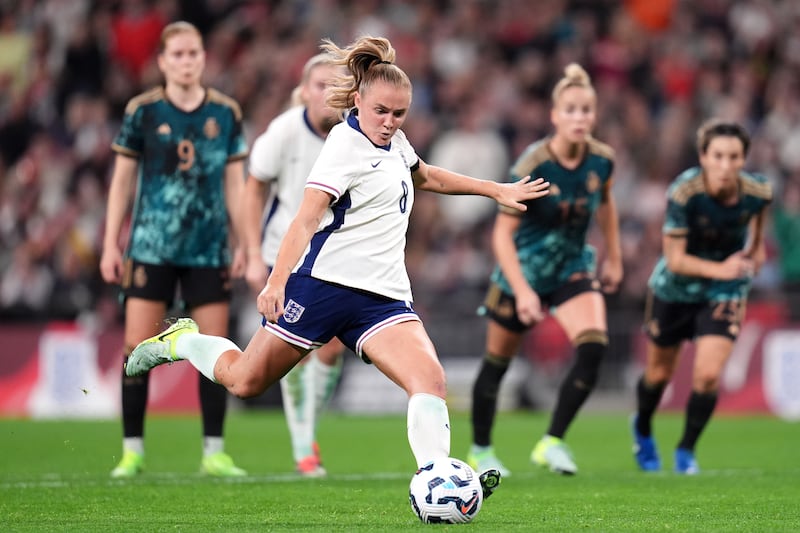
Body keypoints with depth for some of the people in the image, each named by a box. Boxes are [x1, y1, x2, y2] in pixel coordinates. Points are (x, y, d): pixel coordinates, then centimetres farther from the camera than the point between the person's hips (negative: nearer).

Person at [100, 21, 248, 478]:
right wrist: (111, 246, 1)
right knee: (137, 347, -5)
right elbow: (122, 180, 4)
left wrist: (244, 246, 3)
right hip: (151, 247, -1)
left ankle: (214, 452, 9)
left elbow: (234, 182, 9)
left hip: (209, 249, 1)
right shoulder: (142, 111, 0)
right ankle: (133, 451, 4)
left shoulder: (226, 113, 4)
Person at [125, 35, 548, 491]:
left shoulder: (393, 143, 15)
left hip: (383, 297, 7)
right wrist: (277, 281, -35)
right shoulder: (347, 146, -10)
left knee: (431, 381, -19)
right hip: (326, 283, -7)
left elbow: (427, 177, 39)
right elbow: (307, 218, -22)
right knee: (246, 381, 4)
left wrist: (497, 190, 39)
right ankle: (181, 340, 33)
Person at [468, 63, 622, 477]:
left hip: (574, 267, 3)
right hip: (524, 269, -3)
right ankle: (480, 450, 32)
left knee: (593, 348, -21)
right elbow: (502, 233, -24)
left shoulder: (602, 160, -11)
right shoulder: (532, 166, -25)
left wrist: (614, 258, 17)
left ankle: (552, 442, -10)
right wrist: (522, 292, -31)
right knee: (497, 362, 10)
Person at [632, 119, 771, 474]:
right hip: (675, 289, -1)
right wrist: (720, 269, -38)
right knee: (659, 374, 15)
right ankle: (643, 429, 48)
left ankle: (686, 450, 10)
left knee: (708, 375, -14)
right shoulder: (684, 193, -30)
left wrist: (755, 248, 16)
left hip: (724, 293, 1)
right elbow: (675, 259, -25)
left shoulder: (757, 192, -21)